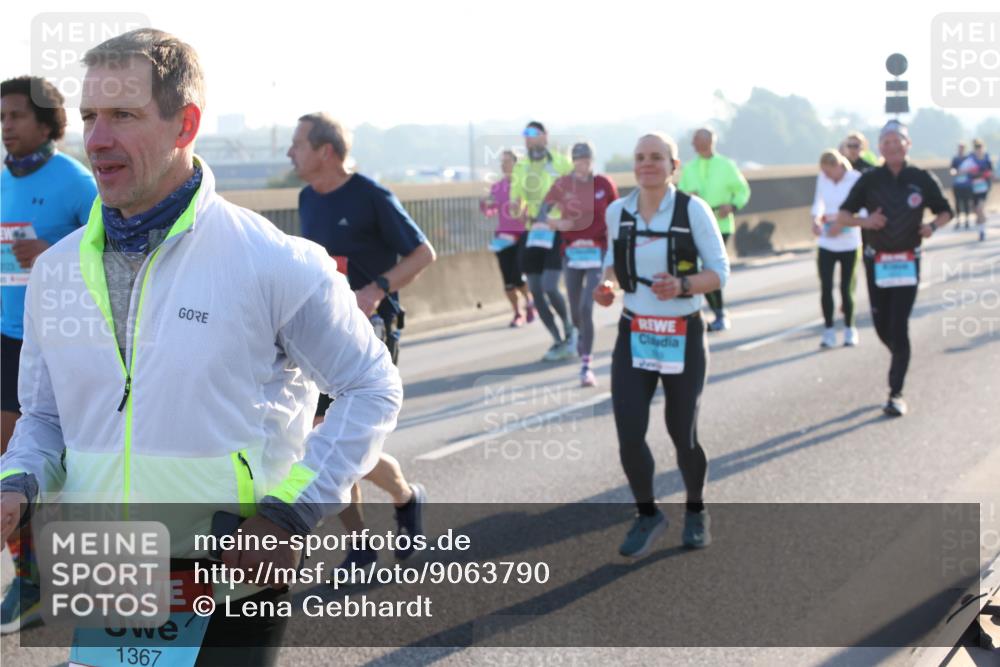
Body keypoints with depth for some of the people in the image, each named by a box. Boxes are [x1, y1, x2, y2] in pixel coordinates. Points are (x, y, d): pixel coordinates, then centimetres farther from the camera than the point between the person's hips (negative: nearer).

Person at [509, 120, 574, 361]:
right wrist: (516, 206, -12)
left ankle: (569, 330, 10)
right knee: (536, 292, 3)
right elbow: (516, 209, 11)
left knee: (550, 287, -17)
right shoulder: (520, 167, 8)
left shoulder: (561, 163, -7)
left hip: (559, 233, -6)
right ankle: (559, 342, 17)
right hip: (534, 235, 6)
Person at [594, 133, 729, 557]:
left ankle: (696, 511, 36)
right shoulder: (617, 212, 0)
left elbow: (719, 272, -8)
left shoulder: (692, 210, -11)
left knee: (682, 435, 7)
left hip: (683, 337, -2)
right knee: (629, 435, -9)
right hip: (634, 335, 2)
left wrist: (682, 286, -26)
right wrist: (607, 282, -1)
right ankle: (648, 515, 16)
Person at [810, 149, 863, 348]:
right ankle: (828, 330, 7)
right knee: (826, 288, -4)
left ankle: (849, 329, 21)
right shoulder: (822, 178, 0)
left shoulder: (856, 179, -11)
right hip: (826, 244, 3)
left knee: (846, 288, 3)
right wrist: (816, 218, -6)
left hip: (849, 244, -3)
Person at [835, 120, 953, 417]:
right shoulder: (870, 179, -2)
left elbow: (945, 212, 8)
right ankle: (901, 359, 40)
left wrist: (932, 226, -13)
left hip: (907, 262, -2)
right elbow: (843, 215, -1)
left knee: (899, 327, -10)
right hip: (876, 262, 2)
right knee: (882, 327, 8)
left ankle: (896, 393, -6)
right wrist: (864, 221, -21)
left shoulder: (922, 179, -3)